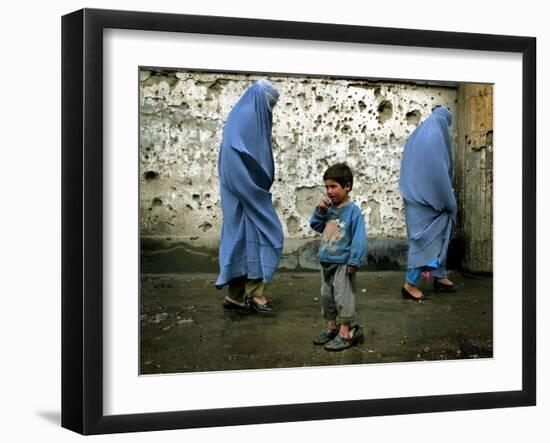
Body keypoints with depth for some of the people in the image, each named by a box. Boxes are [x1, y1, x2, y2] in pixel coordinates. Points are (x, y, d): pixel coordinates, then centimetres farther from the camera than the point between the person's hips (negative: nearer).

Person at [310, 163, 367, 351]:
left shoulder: (353, 210, -13)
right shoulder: (329, 208, 7)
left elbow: (359, 238, -16)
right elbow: (315, 225, 14)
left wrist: (354, 261, -19)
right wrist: (320, 210, -3)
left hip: (343, 263, -8)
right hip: (326, 262, 8)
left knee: (343, 297, -2)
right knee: (327, 296, 15)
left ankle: (345, 333, 4)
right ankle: (331, 328, 27)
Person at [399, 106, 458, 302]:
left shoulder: (415, 136, 13)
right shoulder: (436, 137, -14)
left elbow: (408, 170, 18)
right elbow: (439, 172, -19)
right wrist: (450, 203, -10)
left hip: (414, 196, 9)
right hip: (429, 201, -9)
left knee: (439, 236, 17)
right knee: (425, 239, -4)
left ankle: (440, 277, 23)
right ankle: (410, 284, -2)